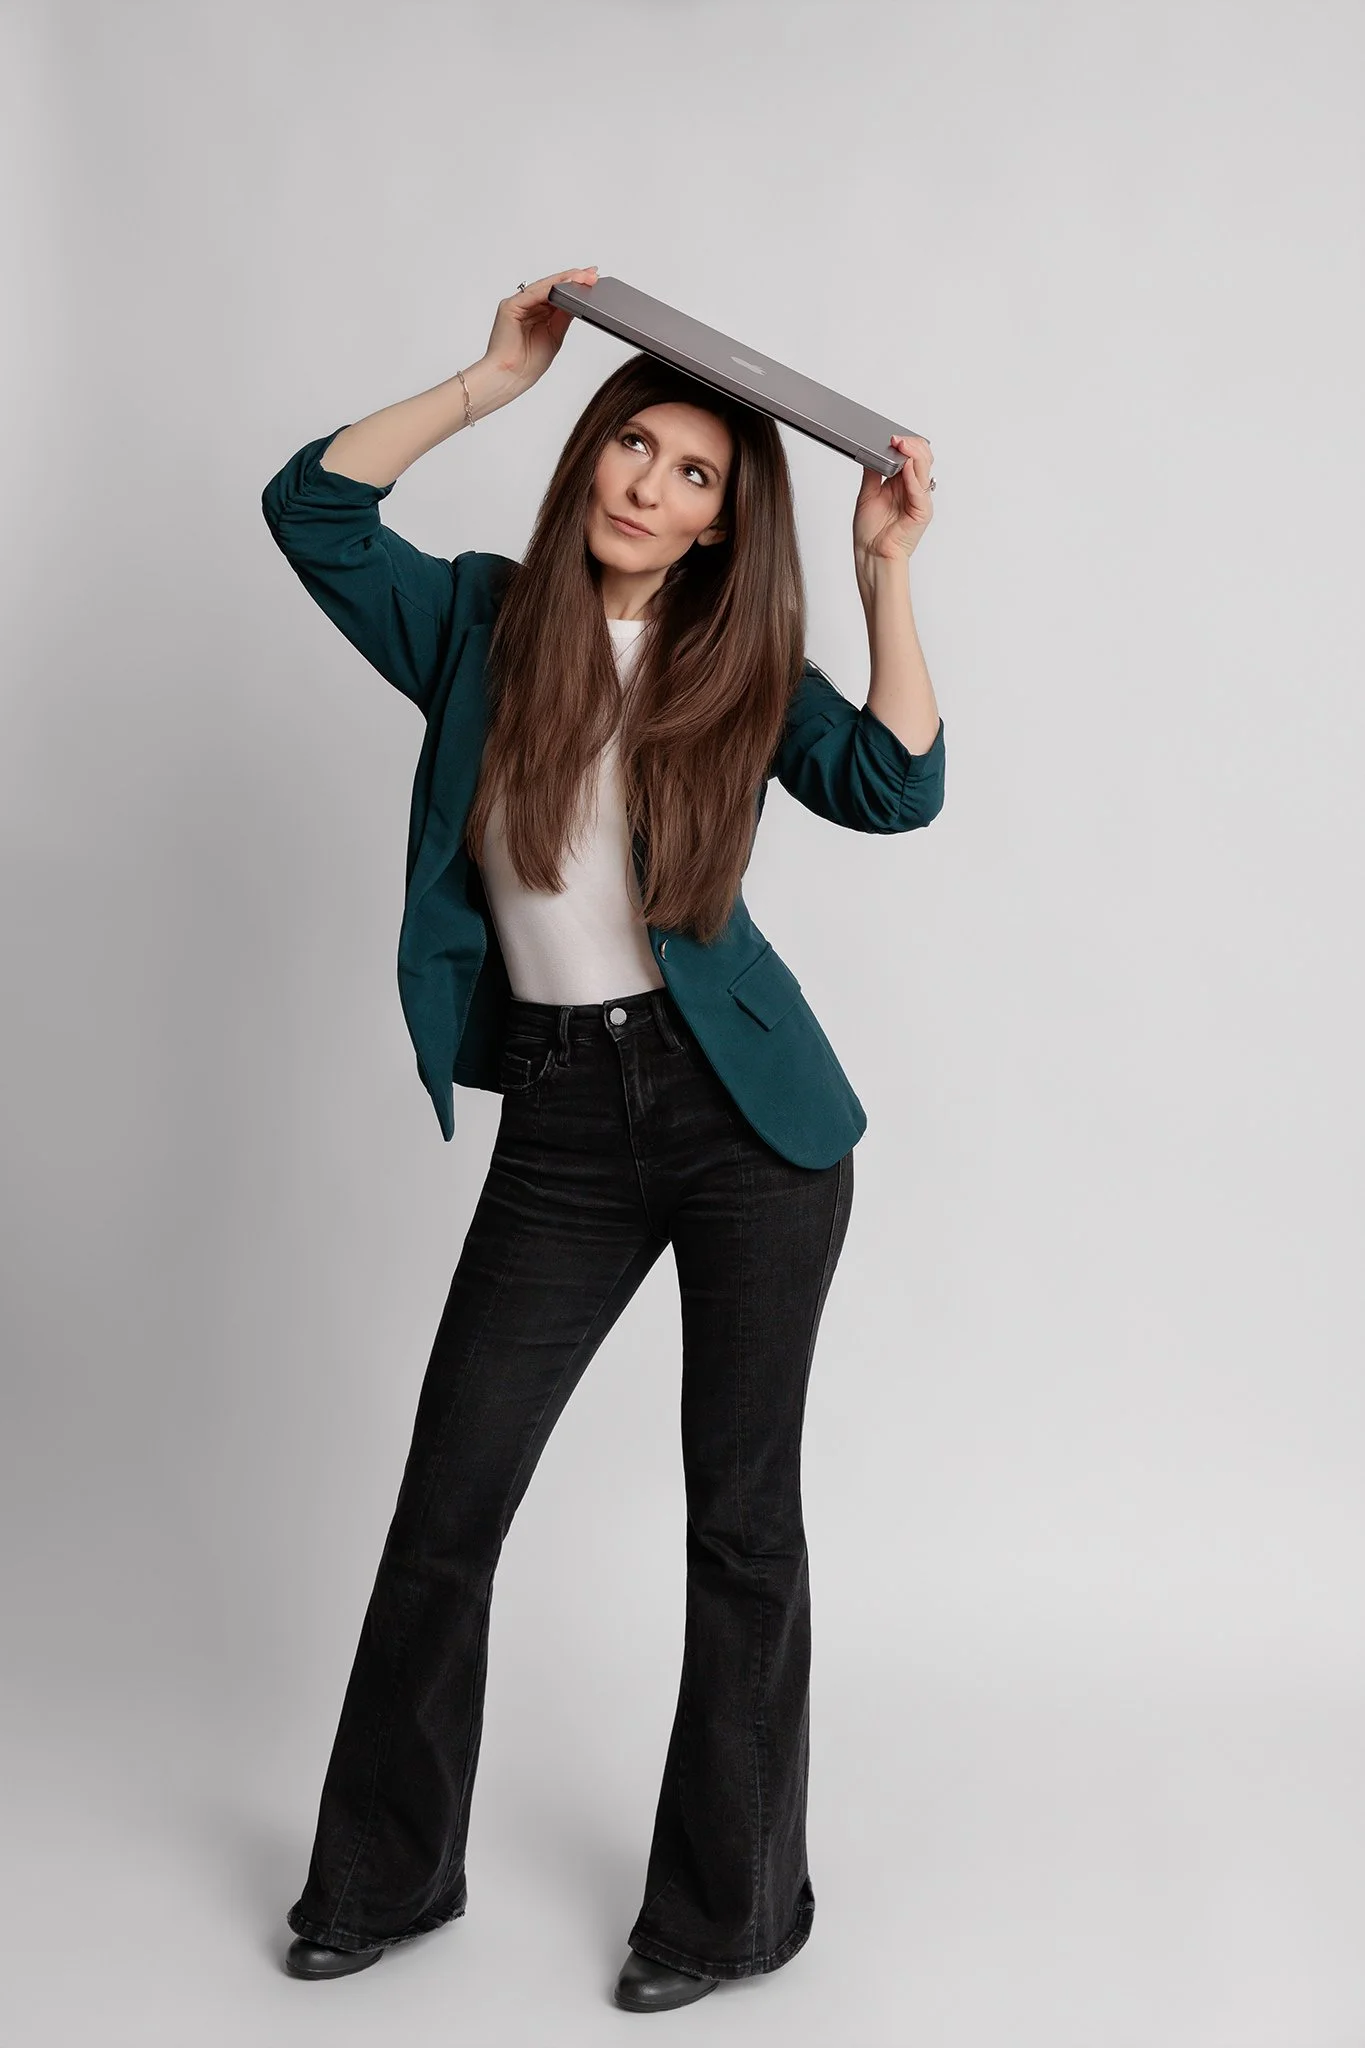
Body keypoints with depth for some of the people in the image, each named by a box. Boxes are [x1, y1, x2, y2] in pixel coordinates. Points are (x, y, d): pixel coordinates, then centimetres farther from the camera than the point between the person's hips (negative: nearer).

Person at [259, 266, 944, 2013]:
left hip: (745, 1113, -1)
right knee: (446, 1501, 5)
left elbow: (896, 789, -10)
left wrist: (887, 572, -13)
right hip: (560, 1120, 1)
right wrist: (491, 380, -6)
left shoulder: (739, 667, 3)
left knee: (742, 1509, 6)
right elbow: (310, 505, -5)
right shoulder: (481, 624, 5)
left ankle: (733, 1905, 22)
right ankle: (386, 1872, 26)